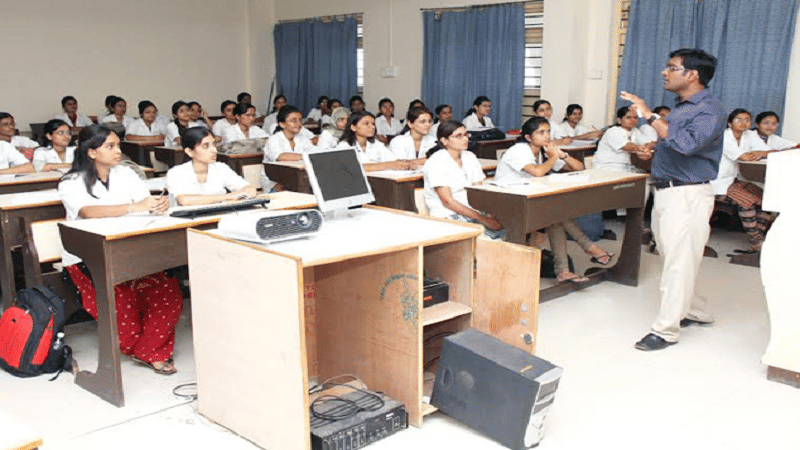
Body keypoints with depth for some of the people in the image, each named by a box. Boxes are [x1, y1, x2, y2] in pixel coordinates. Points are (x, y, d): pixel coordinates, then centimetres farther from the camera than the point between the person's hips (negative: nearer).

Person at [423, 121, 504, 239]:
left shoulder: (470, 157, 13)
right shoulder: (436, 162, -9)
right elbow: (448, 202, -15)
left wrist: (489, 215, -13)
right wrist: (483, 219, -19)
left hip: (470, 211, 7)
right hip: (446, 215, -6)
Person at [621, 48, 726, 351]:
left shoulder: (710, 109, -12)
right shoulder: (681, 108, 17)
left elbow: (687, 144, -29)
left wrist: (650, 116, -26)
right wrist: (653, 149, 13)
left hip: (688, 195, -10)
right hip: (666, 191, 10)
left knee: (679, 262, -5)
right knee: (672, 258, 16)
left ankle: (666, 329, 0)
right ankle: (694, 312, 32)